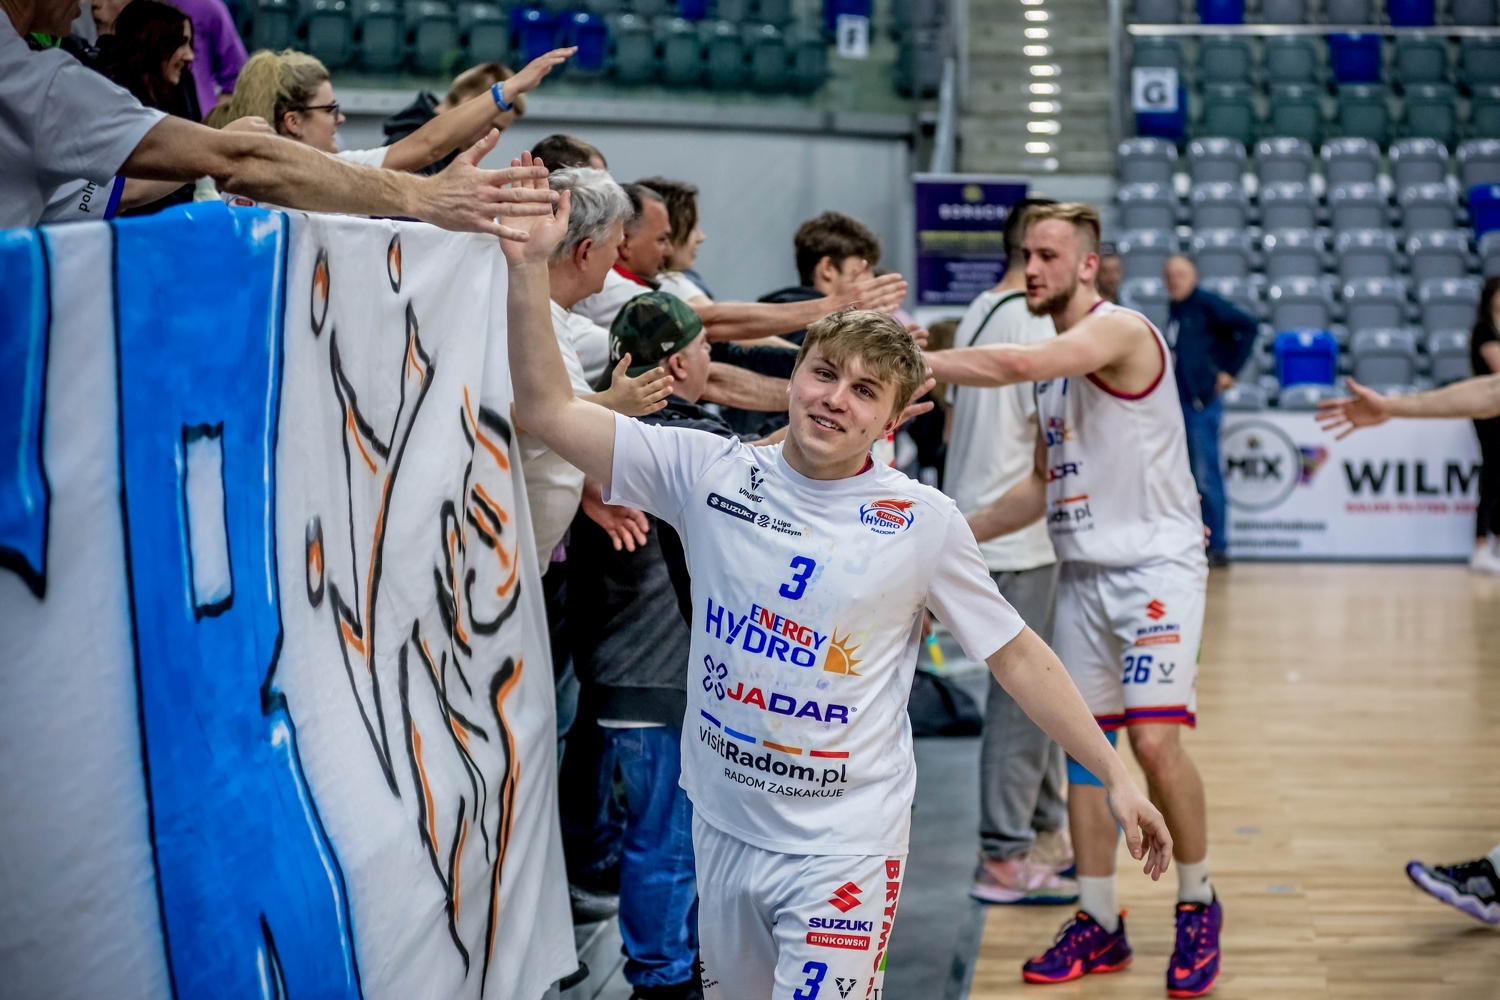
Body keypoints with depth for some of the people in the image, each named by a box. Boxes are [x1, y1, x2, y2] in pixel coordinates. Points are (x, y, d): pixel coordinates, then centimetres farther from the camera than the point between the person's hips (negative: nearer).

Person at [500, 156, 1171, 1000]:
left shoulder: (925, 521, -9)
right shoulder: (707, 473, -5)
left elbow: (1018, 655, 0)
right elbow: (549, 408, -7)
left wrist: (1115, 774, -2)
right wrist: (531, 267, -17)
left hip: (844, 846, -3)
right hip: (724, 828, 3)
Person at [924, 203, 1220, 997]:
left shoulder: (1119, 331, -13)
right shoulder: (1057, 361, 14)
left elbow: (1018, 364, -33)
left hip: (1154, 563, -8)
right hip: (1083, 573, 8)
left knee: (1156, 741, -15)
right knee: (1079, 747, 6)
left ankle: (1197, 907, 7)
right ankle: (1100, 926, 17)